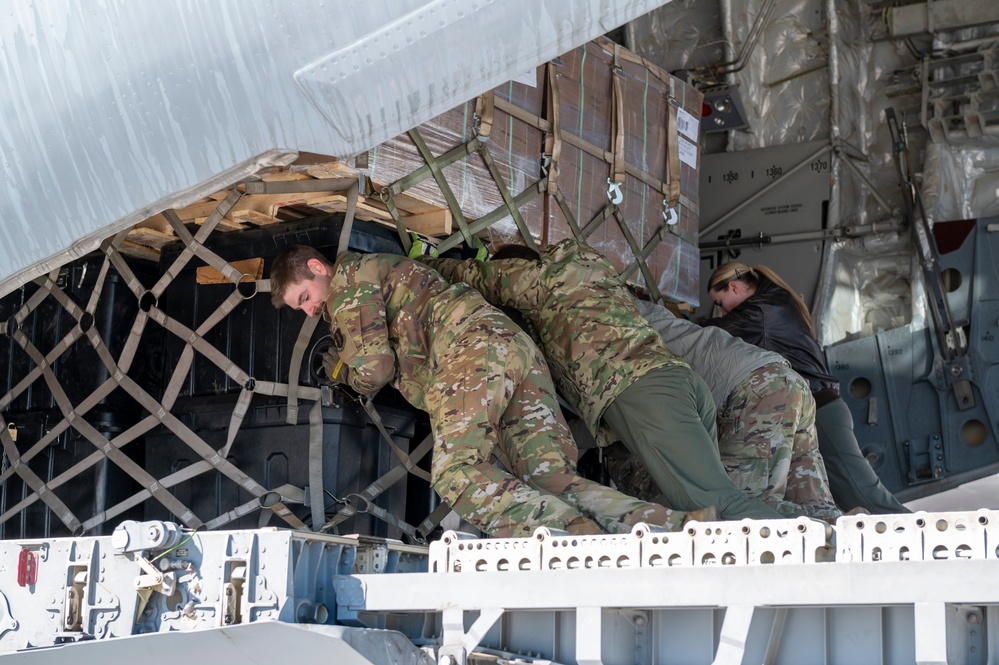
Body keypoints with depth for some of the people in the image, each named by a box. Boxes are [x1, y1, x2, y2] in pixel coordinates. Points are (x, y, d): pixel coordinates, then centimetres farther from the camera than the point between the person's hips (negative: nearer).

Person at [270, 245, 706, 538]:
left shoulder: (349, 277, 11)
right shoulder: (385, 268, 39)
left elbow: (373, 368, 1)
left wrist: (344, 375, 22)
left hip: (472, 345, -9)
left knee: (457, 471, -26)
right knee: (551, 477, -10)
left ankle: (574, 530, -47)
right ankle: (670, 526, -31)